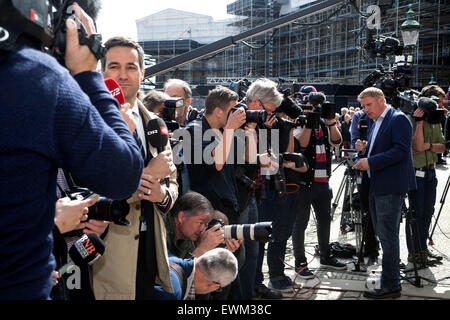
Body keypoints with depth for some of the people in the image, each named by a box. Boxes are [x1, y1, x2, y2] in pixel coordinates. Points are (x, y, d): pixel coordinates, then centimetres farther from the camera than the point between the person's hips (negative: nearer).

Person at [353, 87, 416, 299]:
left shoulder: (398, 119, -10)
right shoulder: (376, 123, 18)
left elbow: (401, 150, -21)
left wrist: (371, 162, -22)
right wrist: (364, 149, 2)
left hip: (390, 187, -10)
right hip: (376, 186, 10)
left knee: (388, 235, -6)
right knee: (381, 233, 17)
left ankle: (391, 285, 1)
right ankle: (391, 272, 31)